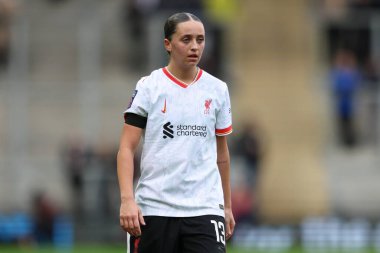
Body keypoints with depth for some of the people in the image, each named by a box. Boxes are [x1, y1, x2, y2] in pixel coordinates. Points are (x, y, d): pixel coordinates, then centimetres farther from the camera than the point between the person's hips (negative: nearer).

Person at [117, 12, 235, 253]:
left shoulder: (218, 89, 9)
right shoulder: (148, 87, 1)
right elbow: (127, 148, -3)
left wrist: (227, 206, 18)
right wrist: (127, 199, -14)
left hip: (205, 208, 1)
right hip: (153, 208, -1)